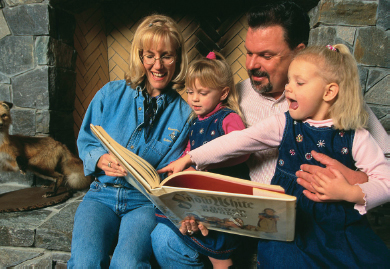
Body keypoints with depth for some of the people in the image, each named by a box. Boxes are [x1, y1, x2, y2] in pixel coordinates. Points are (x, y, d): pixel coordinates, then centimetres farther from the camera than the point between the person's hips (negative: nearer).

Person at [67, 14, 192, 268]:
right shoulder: (110, 94, 6)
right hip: (103, 193, 2)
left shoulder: (184, 112, -1)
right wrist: (100, 159, -10)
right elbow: (85, 142, 11)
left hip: (148, 200, -1)